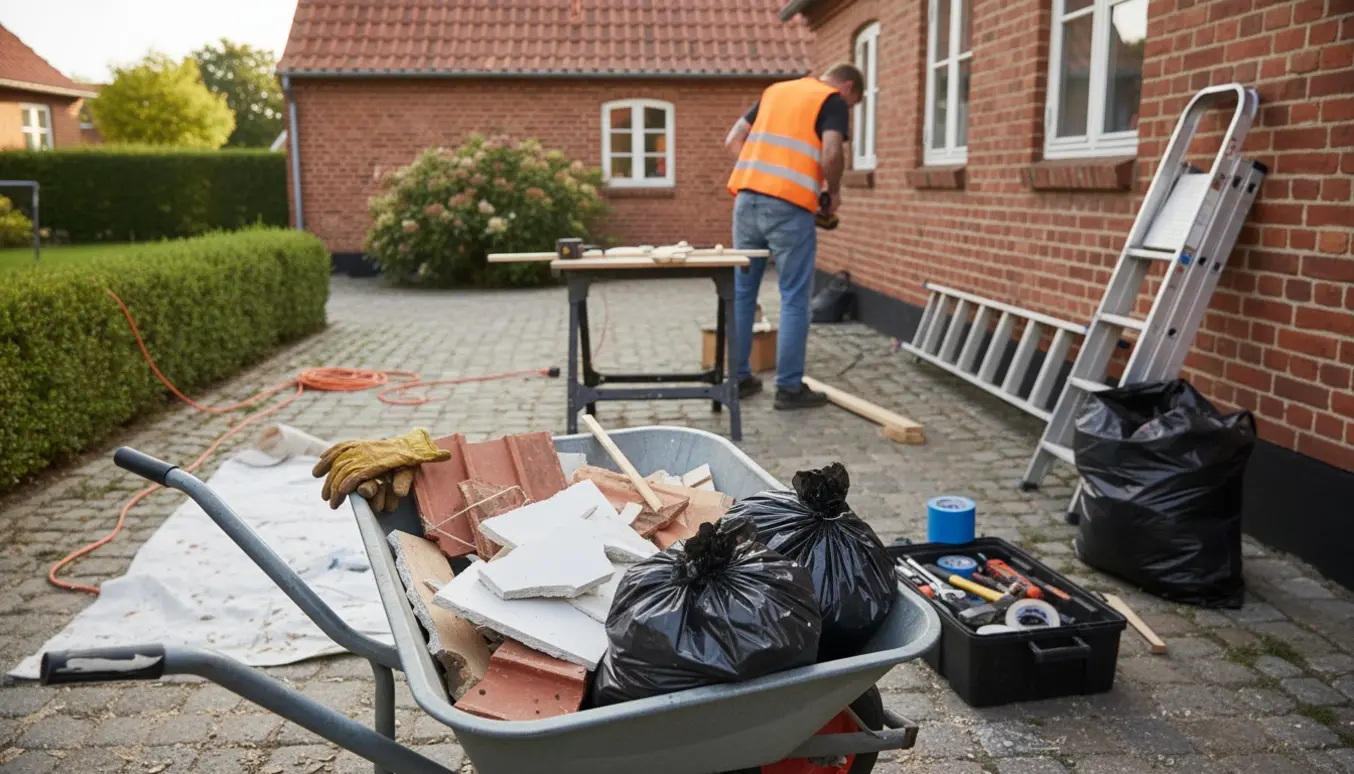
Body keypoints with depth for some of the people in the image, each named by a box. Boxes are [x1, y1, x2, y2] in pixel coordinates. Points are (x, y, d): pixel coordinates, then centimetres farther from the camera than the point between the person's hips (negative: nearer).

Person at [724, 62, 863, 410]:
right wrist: (833, 191, 5)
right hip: (788, 207, -6)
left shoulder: (775, 90, 23)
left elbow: (733, 140, 19)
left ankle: (738, 377, 20)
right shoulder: (833, 101, 4)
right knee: (794, 298, 2)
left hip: (747, 198, 6)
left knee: (741, 292, 12)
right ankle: (789, 387, 6)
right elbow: (831, 154, -13)